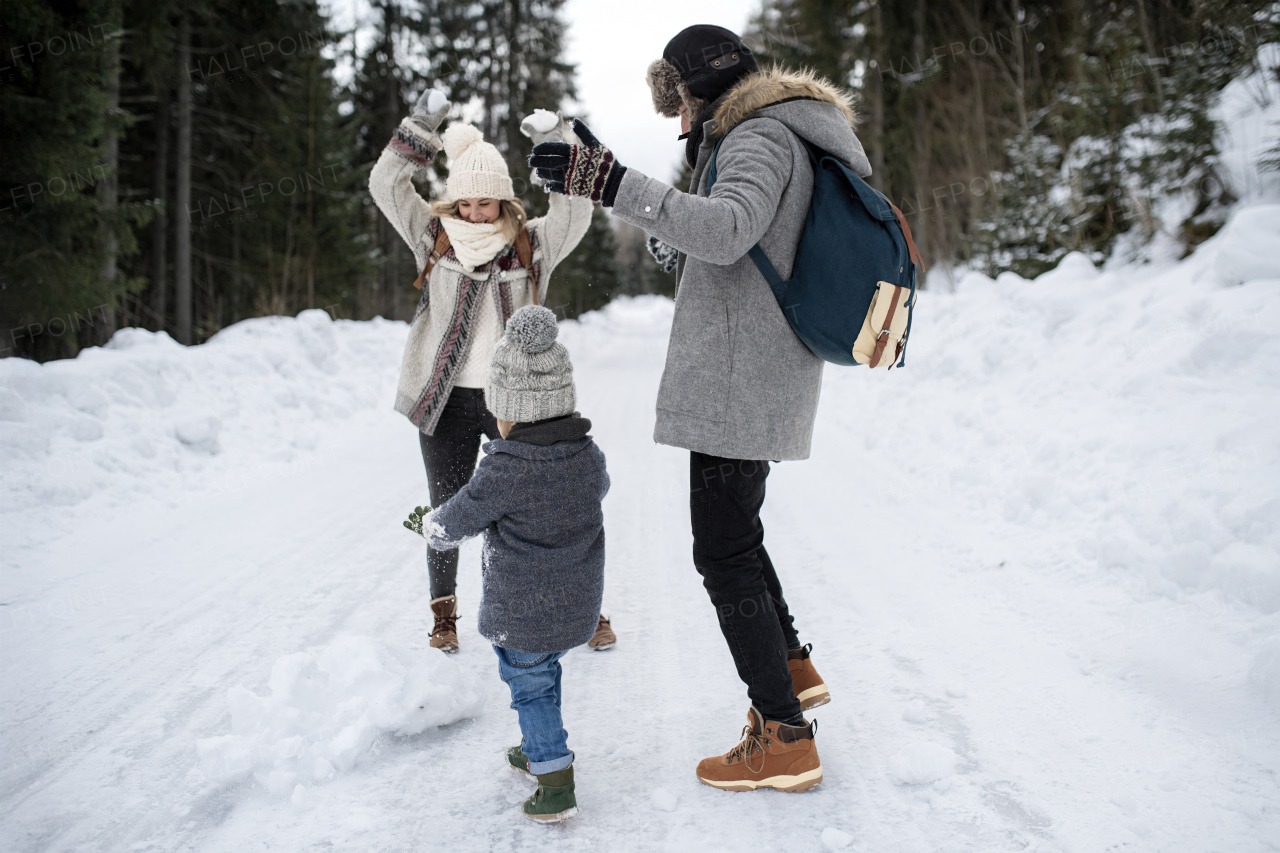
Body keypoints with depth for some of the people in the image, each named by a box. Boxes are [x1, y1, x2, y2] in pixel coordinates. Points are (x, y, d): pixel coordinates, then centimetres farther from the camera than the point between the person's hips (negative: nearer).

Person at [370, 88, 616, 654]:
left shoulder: (533, 245, 2)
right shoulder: (434, 239, 4)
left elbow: (575, 210, -10)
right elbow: (386, 187, -3)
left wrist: (558, 146, -20)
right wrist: (420, 128, -12)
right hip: (447, 400, 1)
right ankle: (444, 612, 27)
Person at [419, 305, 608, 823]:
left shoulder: (504, 470, -22)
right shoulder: (588, 455, -4)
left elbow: (457, 520, -10)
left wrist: (429, 526, 13)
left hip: (520, 612, -6)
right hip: (578, 605, 6)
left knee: (530, 687, 8)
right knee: (544, 676, 26)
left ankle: (556, 784, 7)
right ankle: (541, 751, 42)